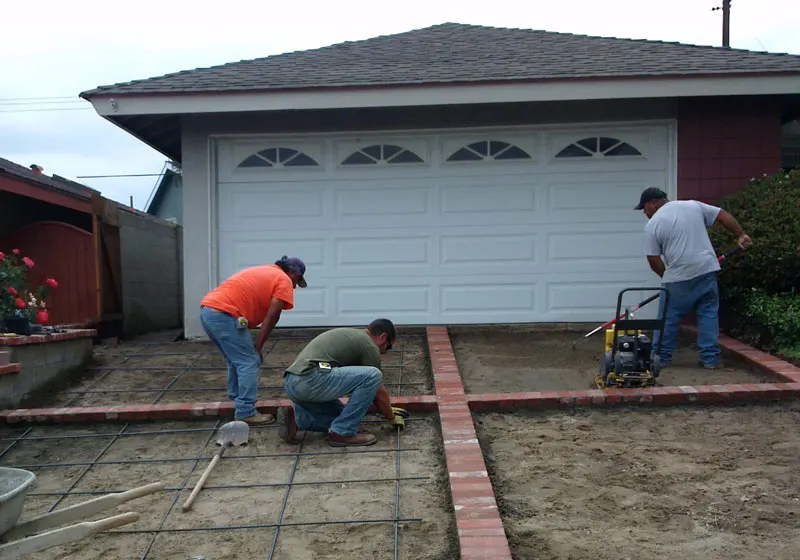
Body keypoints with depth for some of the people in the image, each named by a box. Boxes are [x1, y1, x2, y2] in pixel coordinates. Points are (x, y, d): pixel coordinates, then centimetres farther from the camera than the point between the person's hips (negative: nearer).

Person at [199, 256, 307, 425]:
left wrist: (254, 345, 21)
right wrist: (258, 346, 4)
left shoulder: (263, 271, 30)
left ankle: (236, 400, 33)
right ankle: (246, 413, 2)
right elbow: (272, 317, -4)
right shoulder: (284, 281, 4)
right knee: (249, 362, -1)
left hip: (207, 310, 9)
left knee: (236, 360, 23)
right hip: (225, 314, -9)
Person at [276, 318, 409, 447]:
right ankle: (342, 433, -1)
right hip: (310, 380, -10)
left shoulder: (351, 335, 29)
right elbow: (379, 393, 8)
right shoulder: (369, 345, 1)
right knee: (373, 375, -10)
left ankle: (294, 418, 11)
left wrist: (382, 409, 44)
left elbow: (356, 387, 37)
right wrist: (391, 417, 26)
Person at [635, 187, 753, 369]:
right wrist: (741, 235, 16)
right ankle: (710, 358, 12)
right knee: (708, 314, 12)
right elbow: (723, 216, 10)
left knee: (668, 318, 7)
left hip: (679, 277, -4)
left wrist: (667, 276, 13)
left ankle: (661, 358, 15)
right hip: (707, 270, 4)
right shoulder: (693, 205, 10)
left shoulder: (653, 224, -3)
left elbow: (653, 260, -2)